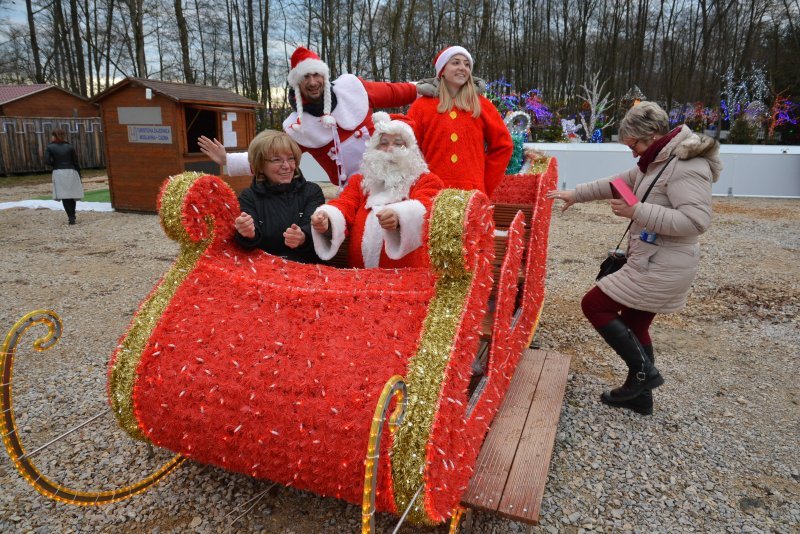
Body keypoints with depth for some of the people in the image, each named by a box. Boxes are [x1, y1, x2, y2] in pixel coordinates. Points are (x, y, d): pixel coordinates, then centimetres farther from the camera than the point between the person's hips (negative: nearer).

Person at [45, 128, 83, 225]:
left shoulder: (50, 147, 3)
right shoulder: (69, 147, 5)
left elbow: (47, 161, -10)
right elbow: (76, 163, 3)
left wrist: (55, 164, 12)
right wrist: (79, 177, 8)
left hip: (58, 173, -1)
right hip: (71, 172, 1)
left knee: (64, 196, 0)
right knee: (72, 194, 10)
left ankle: (71, 217, -9)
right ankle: (72, 215, 17)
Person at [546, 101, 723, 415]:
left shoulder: (687, 166, -19)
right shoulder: (658, 162, 11)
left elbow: (696, 220, -28)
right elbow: (618, 183, 24)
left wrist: (637, 211, -27)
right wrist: (576, 194, 23)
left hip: (661, 268, -10)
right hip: (653, 263, 10)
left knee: (593, 305, -3)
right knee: (634, 324, 18)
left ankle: (644, 371, 6)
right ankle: (640, 397, 32)